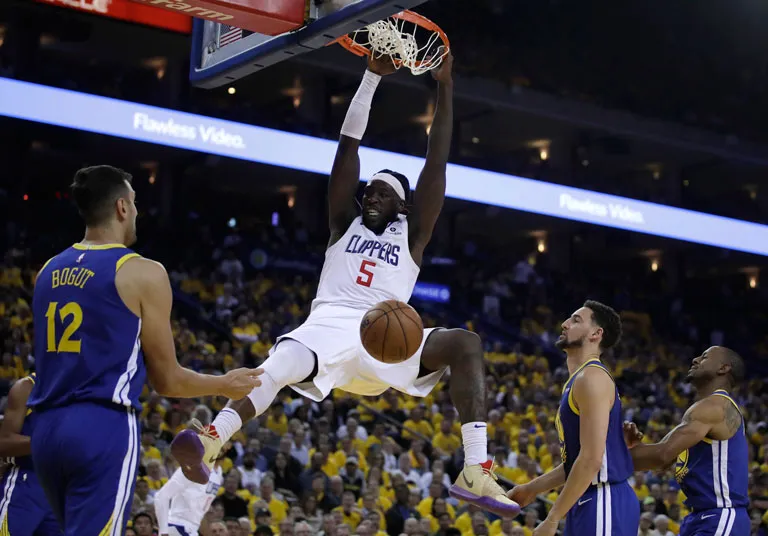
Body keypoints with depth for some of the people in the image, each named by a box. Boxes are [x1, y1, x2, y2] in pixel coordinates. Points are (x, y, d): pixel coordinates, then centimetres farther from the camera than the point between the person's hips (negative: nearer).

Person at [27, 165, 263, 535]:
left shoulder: (49, 271, 13)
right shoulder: (143, 273, -5)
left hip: (46, 427, 7)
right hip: (103, 427, -7)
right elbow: (167, 381, -1)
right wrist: (226, 386, 16)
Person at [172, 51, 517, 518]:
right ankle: (210, 443, -54)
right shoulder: (346, 224, 23)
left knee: (466, 343, -22)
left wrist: (445, 89, 9)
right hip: (329, 325, -1)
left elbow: (436, 163, 14)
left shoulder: (411, 235, 20)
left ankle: (476, 473, -28)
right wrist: (373, 77, 10)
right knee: (279, 367, -34)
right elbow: (349, 145, 16)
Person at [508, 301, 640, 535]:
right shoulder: (577, 382, 18)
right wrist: (533, 488, 25)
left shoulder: (592, 377, -14)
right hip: (588, 503, 11)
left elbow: (592, 459, -21)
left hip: (604, 503, -11)